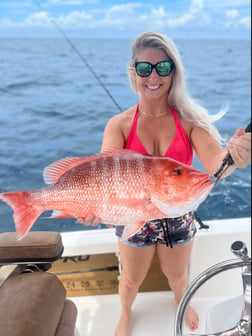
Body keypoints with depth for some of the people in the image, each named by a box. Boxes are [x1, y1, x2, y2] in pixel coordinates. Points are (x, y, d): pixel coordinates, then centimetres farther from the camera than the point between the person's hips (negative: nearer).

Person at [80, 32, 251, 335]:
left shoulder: (189, 119, -15)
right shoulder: (119, 125, -16)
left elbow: (214, 165, -29)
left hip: (179, 217, 1)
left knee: (177, 274, 27)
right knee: (132, 280, 22)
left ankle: (182, 303, 64)